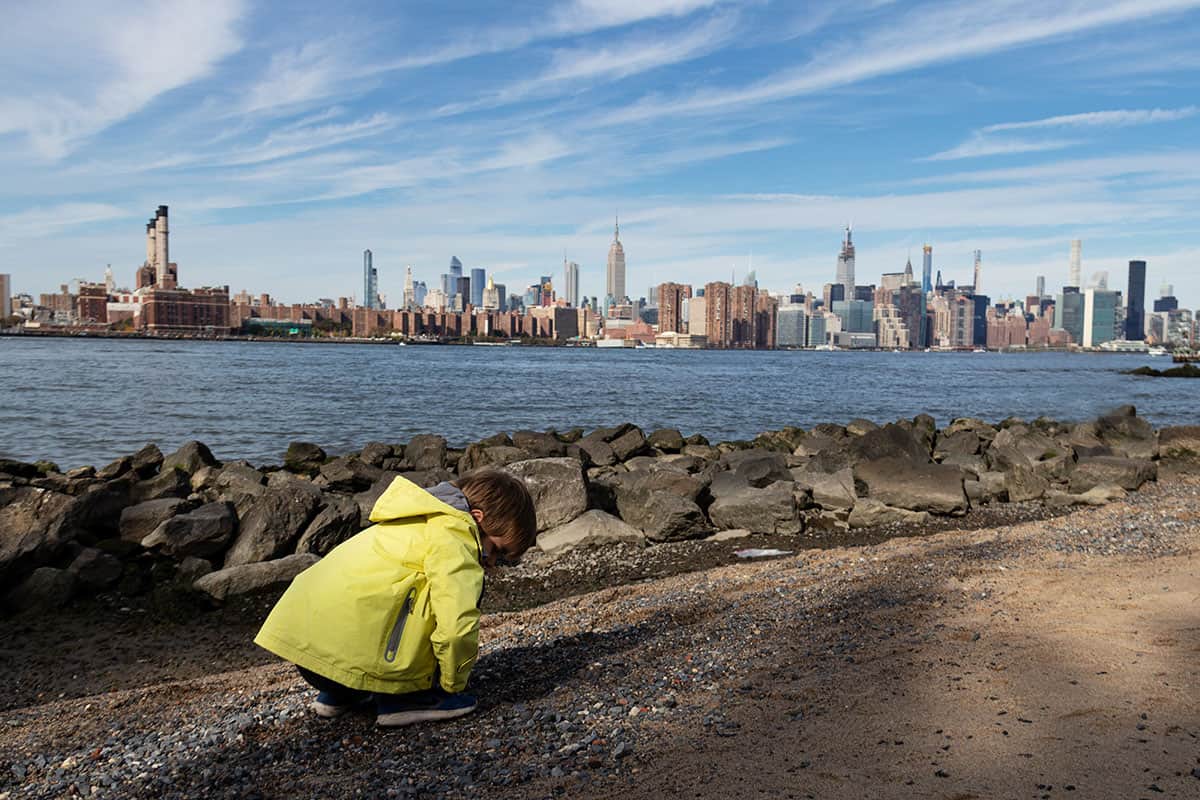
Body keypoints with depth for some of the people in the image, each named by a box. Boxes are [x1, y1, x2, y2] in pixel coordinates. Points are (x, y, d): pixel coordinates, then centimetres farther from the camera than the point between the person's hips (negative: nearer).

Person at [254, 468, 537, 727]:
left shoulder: (422, 523, 26)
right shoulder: (451, 534, -6)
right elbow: (457, 625, -16)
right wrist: (454, 684, 2)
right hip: (347, 651, -10)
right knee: (461, 583, -4)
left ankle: (341, 695, 24)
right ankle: (403, 697, -3)